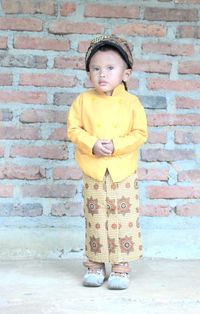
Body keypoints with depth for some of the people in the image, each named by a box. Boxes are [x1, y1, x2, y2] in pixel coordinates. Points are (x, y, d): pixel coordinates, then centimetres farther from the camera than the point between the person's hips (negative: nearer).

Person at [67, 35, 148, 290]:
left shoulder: (131, 102, -3)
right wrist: (92, 145, -18)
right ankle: (95, 265, 21)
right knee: (95, 219, 9)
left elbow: (140, 134, -6)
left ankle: (121, 267, 13)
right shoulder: (83, 100, 1)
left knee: (124, 219, 2)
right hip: (93, 172, 1)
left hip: (123, 172, -1)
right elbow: (73, 129, -1)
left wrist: (115, 146, -19)